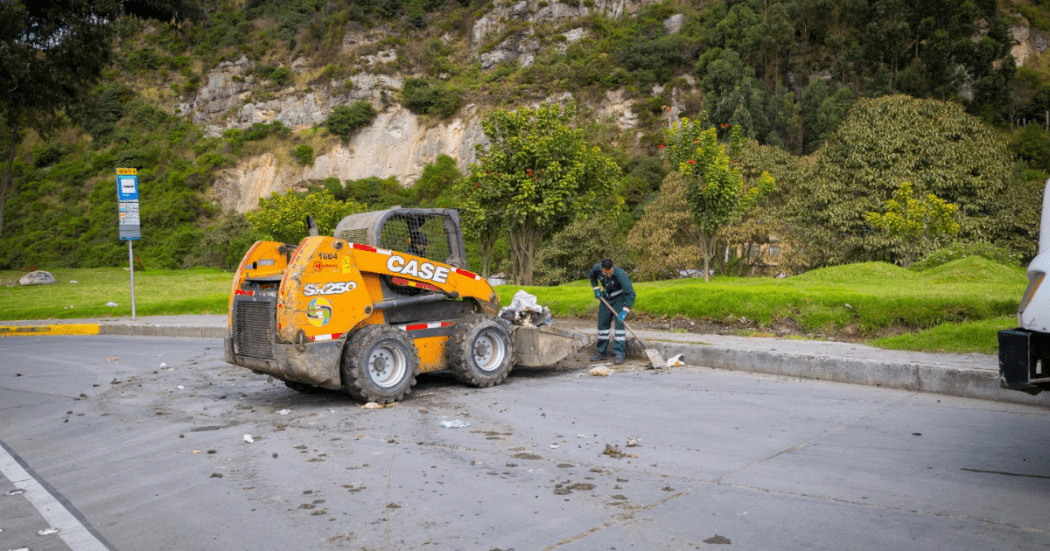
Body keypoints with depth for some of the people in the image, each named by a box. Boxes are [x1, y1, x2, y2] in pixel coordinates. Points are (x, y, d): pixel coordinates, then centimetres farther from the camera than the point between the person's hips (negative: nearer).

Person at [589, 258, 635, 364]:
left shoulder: (620, 274, -35)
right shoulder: (597, 268, -19)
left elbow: (631, 293, -36)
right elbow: (592, 276, 9)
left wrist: (624, 311, -41)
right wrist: (596, 289, 1)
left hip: (620, 298, -5)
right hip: (607, 297, 5)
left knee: (619, 323, -18)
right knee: (602, 323, 5)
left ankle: (619, 354, -16)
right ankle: (600, 352, 17)